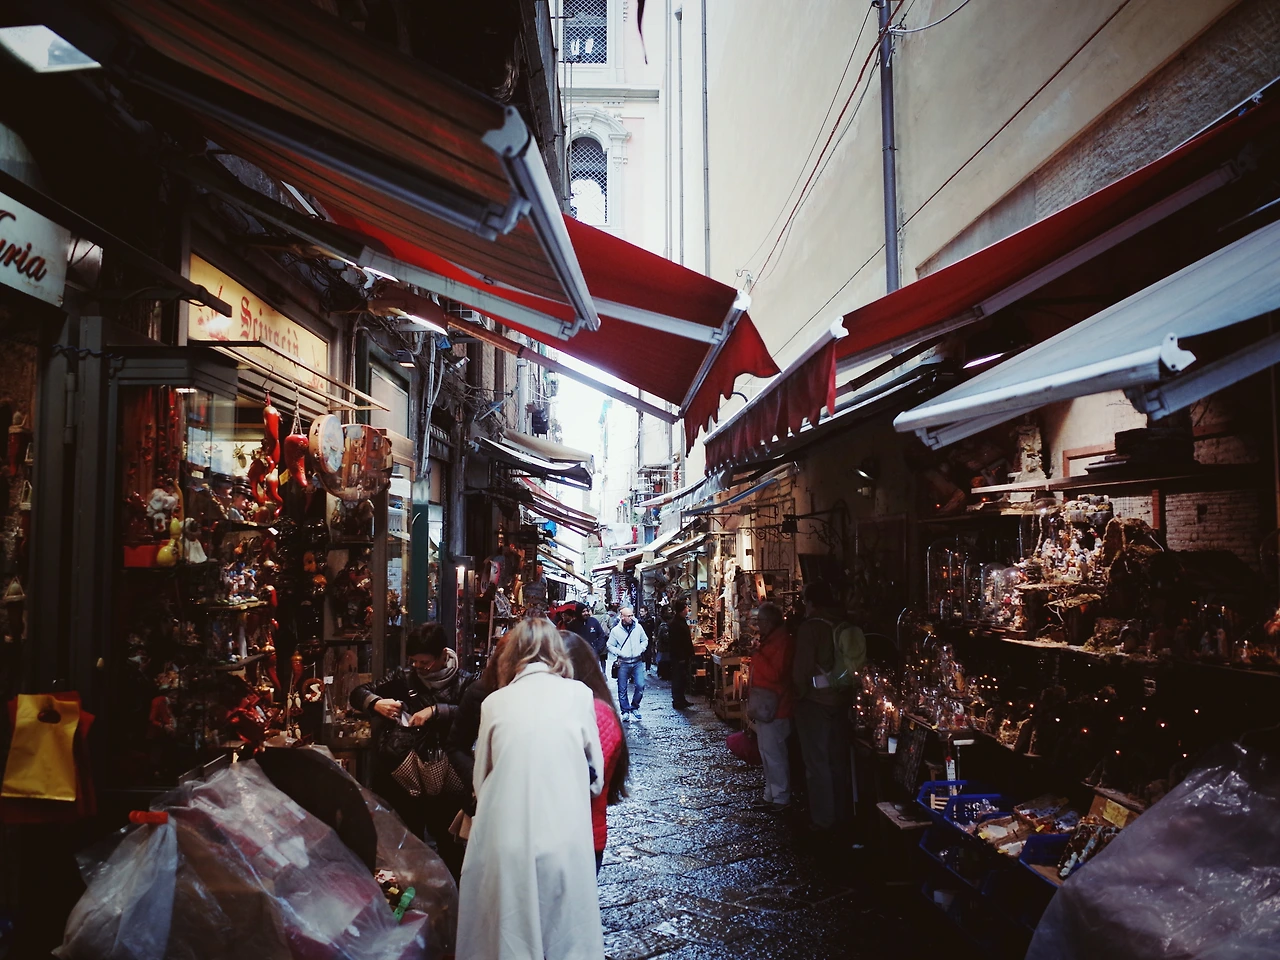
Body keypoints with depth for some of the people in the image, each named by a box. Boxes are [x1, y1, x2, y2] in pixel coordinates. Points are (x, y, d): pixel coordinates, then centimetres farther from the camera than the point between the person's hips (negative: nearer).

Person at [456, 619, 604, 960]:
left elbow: (480, 781, 13)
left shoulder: (495, 702, 6)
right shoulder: (578, 694, 3)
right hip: (563, 839, -1)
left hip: (505, 840, 1)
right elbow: (596, 775, 10)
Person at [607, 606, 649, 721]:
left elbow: (645, 640, 13)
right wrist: (620, 653, -11)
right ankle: (625, 711, 18)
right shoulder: (615, 630, -4)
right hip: (623, 663, -1)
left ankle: (634, 707, 17)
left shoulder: (638, 627, 1)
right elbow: (610, 646, 2)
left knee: (640, 685, -5)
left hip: (637, 662, 1)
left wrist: (640, 649, -2)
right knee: (622, 689, 4)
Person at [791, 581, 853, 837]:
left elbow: (802, 666, -17)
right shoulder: (842, 625, 2)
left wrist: (798, 695, -2)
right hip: (839, 698, 7)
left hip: (815, 700, -7)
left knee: (816, 761, 3)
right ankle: (840, 813, 27)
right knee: (838, 758, 16)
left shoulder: (811, 626, -16)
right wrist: (842, 689, 16)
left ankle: (822, 819, 8)